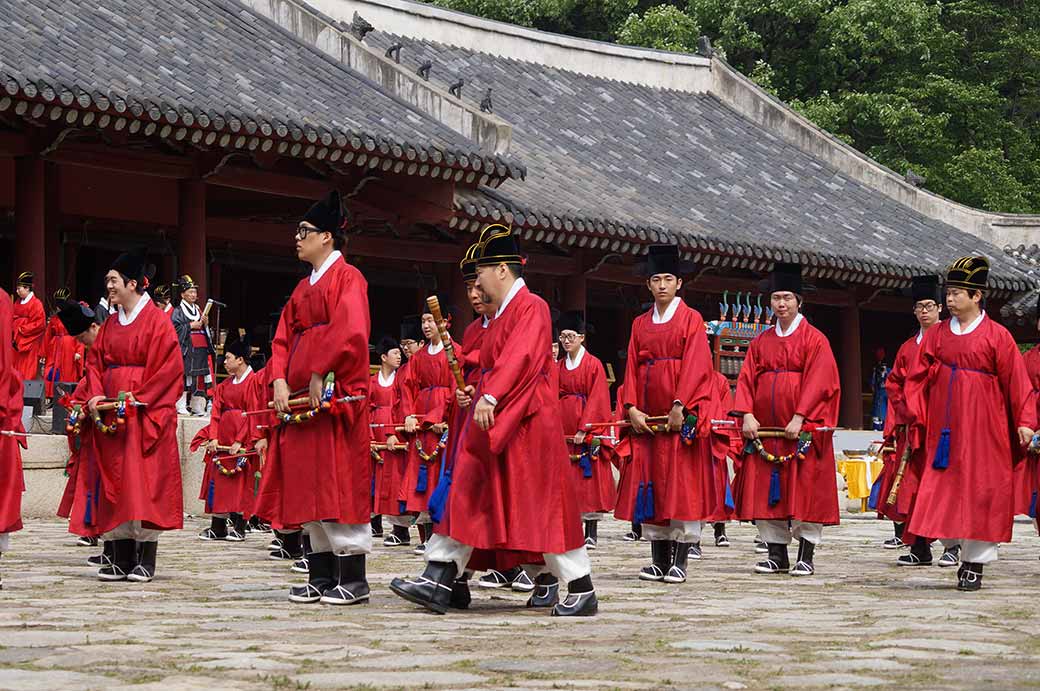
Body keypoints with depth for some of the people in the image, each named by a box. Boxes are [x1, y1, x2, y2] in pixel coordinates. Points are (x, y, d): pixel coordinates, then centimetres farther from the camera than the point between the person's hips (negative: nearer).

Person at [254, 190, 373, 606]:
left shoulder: (346, 278, -5)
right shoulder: (304, 288, 21)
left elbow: (350, 333, -20)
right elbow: (284, 338, 16)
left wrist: (319, 375, -18)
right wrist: (280, 380, -1)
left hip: (335, 398, -9)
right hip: (300, 400, 9)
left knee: (338, 483, -9)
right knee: (308, 490, 7)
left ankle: (353, 579, -7)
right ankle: (322, 576, 11)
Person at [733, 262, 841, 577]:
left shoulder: (814, 339, -1)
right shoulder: (761, 341, 14)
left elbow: (818, 381, -10)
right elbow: (747, 379, 8)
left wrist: (799, 418, -19)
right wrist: (747, 414, -7)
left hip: (803, 428, -5)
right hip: (764, 427, 5)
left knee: (804, 489, -5)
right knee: (766, 489, 3)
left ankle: (806, 558, -1)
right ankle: (777, 555, 10)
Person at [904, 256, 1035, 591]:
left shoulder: (997, 336, -1)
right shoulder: (937, 335, 9)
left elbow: (1016, 381, -2)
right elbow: (918, 378, 11)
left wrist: (1025, 422, -9)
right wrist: (916, 416, 0)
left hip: (984, 429, -3)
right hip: (944, 430, 3)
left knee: (980, 491, -2)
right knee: (944, 489, 0)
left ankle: (976, 562, 5)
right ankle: (960, 549, 14)